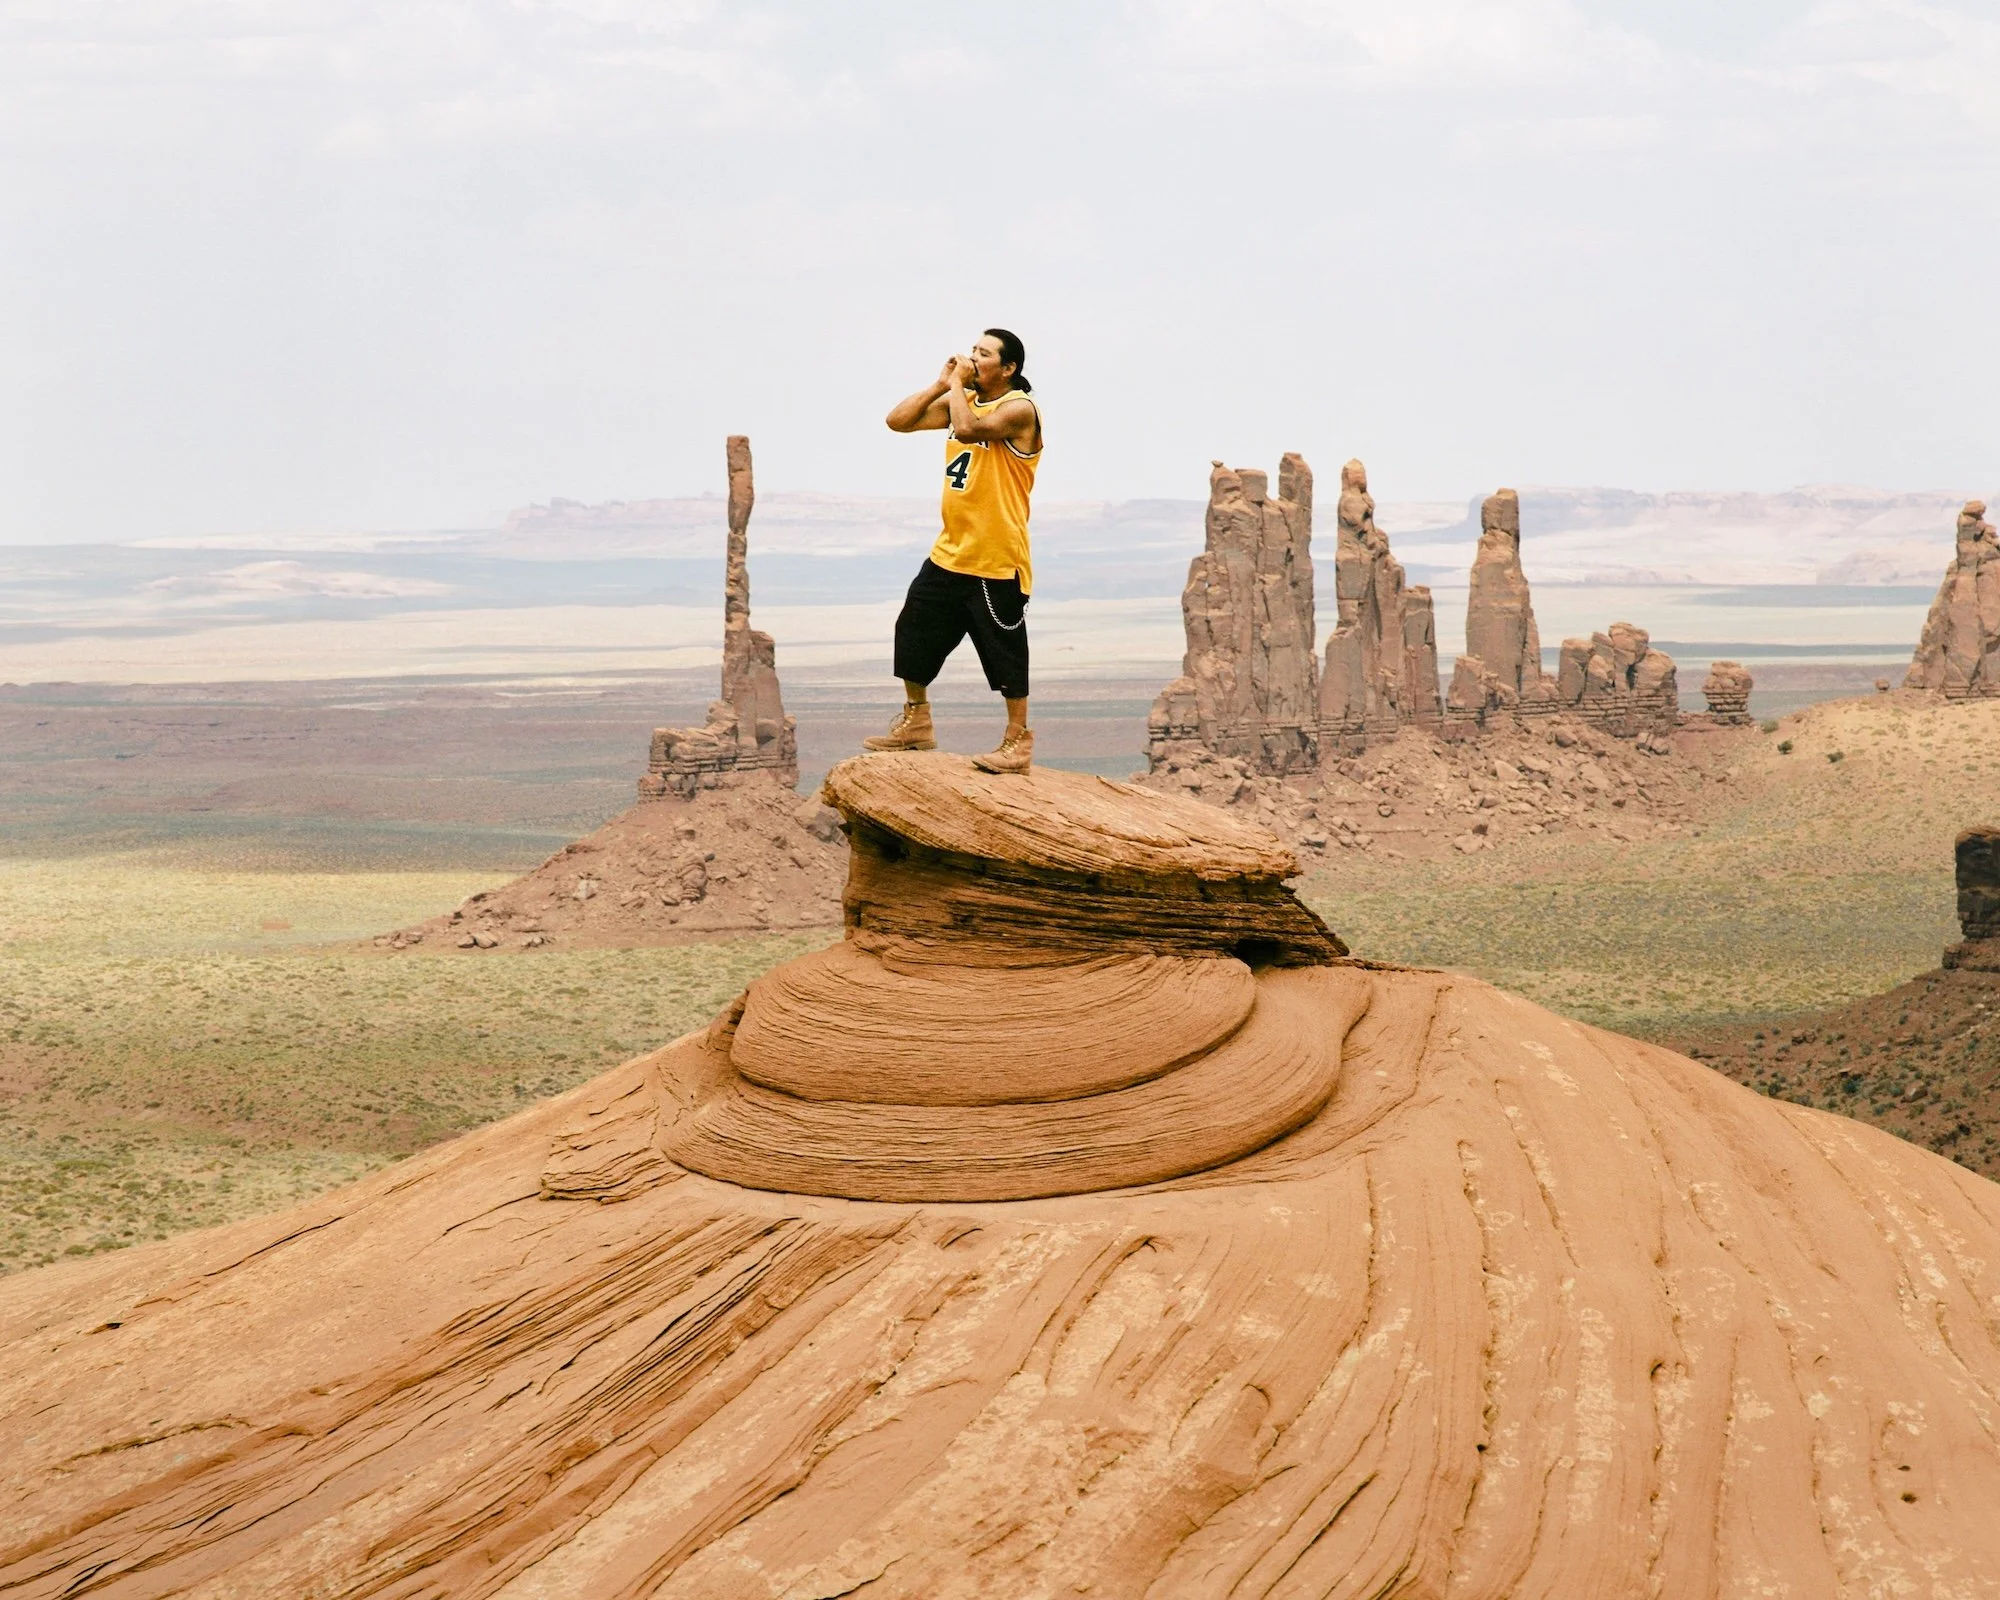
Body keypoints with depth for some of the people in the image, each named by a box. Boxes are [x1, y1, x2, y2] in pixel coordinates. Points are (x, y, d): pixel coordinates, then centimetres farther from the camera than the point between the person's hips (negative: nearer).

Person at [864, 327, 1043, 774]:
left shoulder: (1019, 409, -13)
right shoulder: (961, 401, 12)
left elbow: (968, 428, -30)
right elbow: (898, 420, 9)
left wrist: (957, 384, -14)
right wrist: (941, 384, 1)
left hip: (997, 560, -9)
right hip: (950, 552, 9)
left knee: (1004, 650, -4)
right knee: (914, 632, 13)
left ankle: (1018, 741, 5)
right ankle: (916, 725, 26)